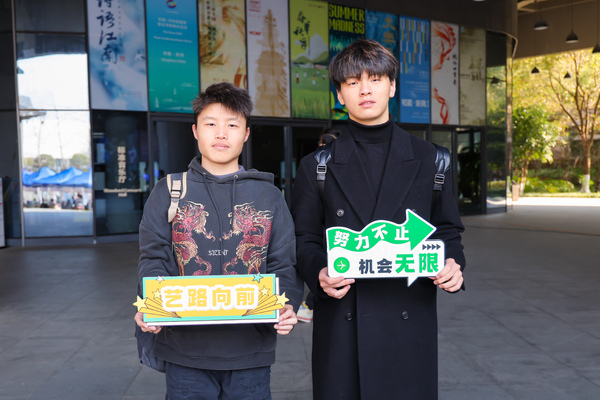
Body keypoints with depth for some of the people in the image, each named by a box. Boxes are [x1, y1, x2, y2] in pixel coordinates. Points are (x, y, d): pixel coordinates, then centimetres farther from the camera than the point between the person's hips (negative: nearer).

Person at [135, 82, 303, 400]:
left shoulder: (268, 195, 7)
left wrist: (286, 307, -15)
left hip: (250, 350, 1)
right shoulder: (169, 192, 5)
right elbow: (154, 260, 0)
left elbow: (284, 265, 4)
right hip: (185, 352, 0)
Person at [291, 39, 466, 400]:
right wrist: (319, 273, -14)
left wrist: (453, 265, -8)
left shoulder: (429, 160, 7)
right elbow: (304, 239, 6)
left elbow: (448, 229, 12)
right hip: (341, 322, 0)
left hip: (410, 319, 1)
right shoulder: (317, 166, 5)